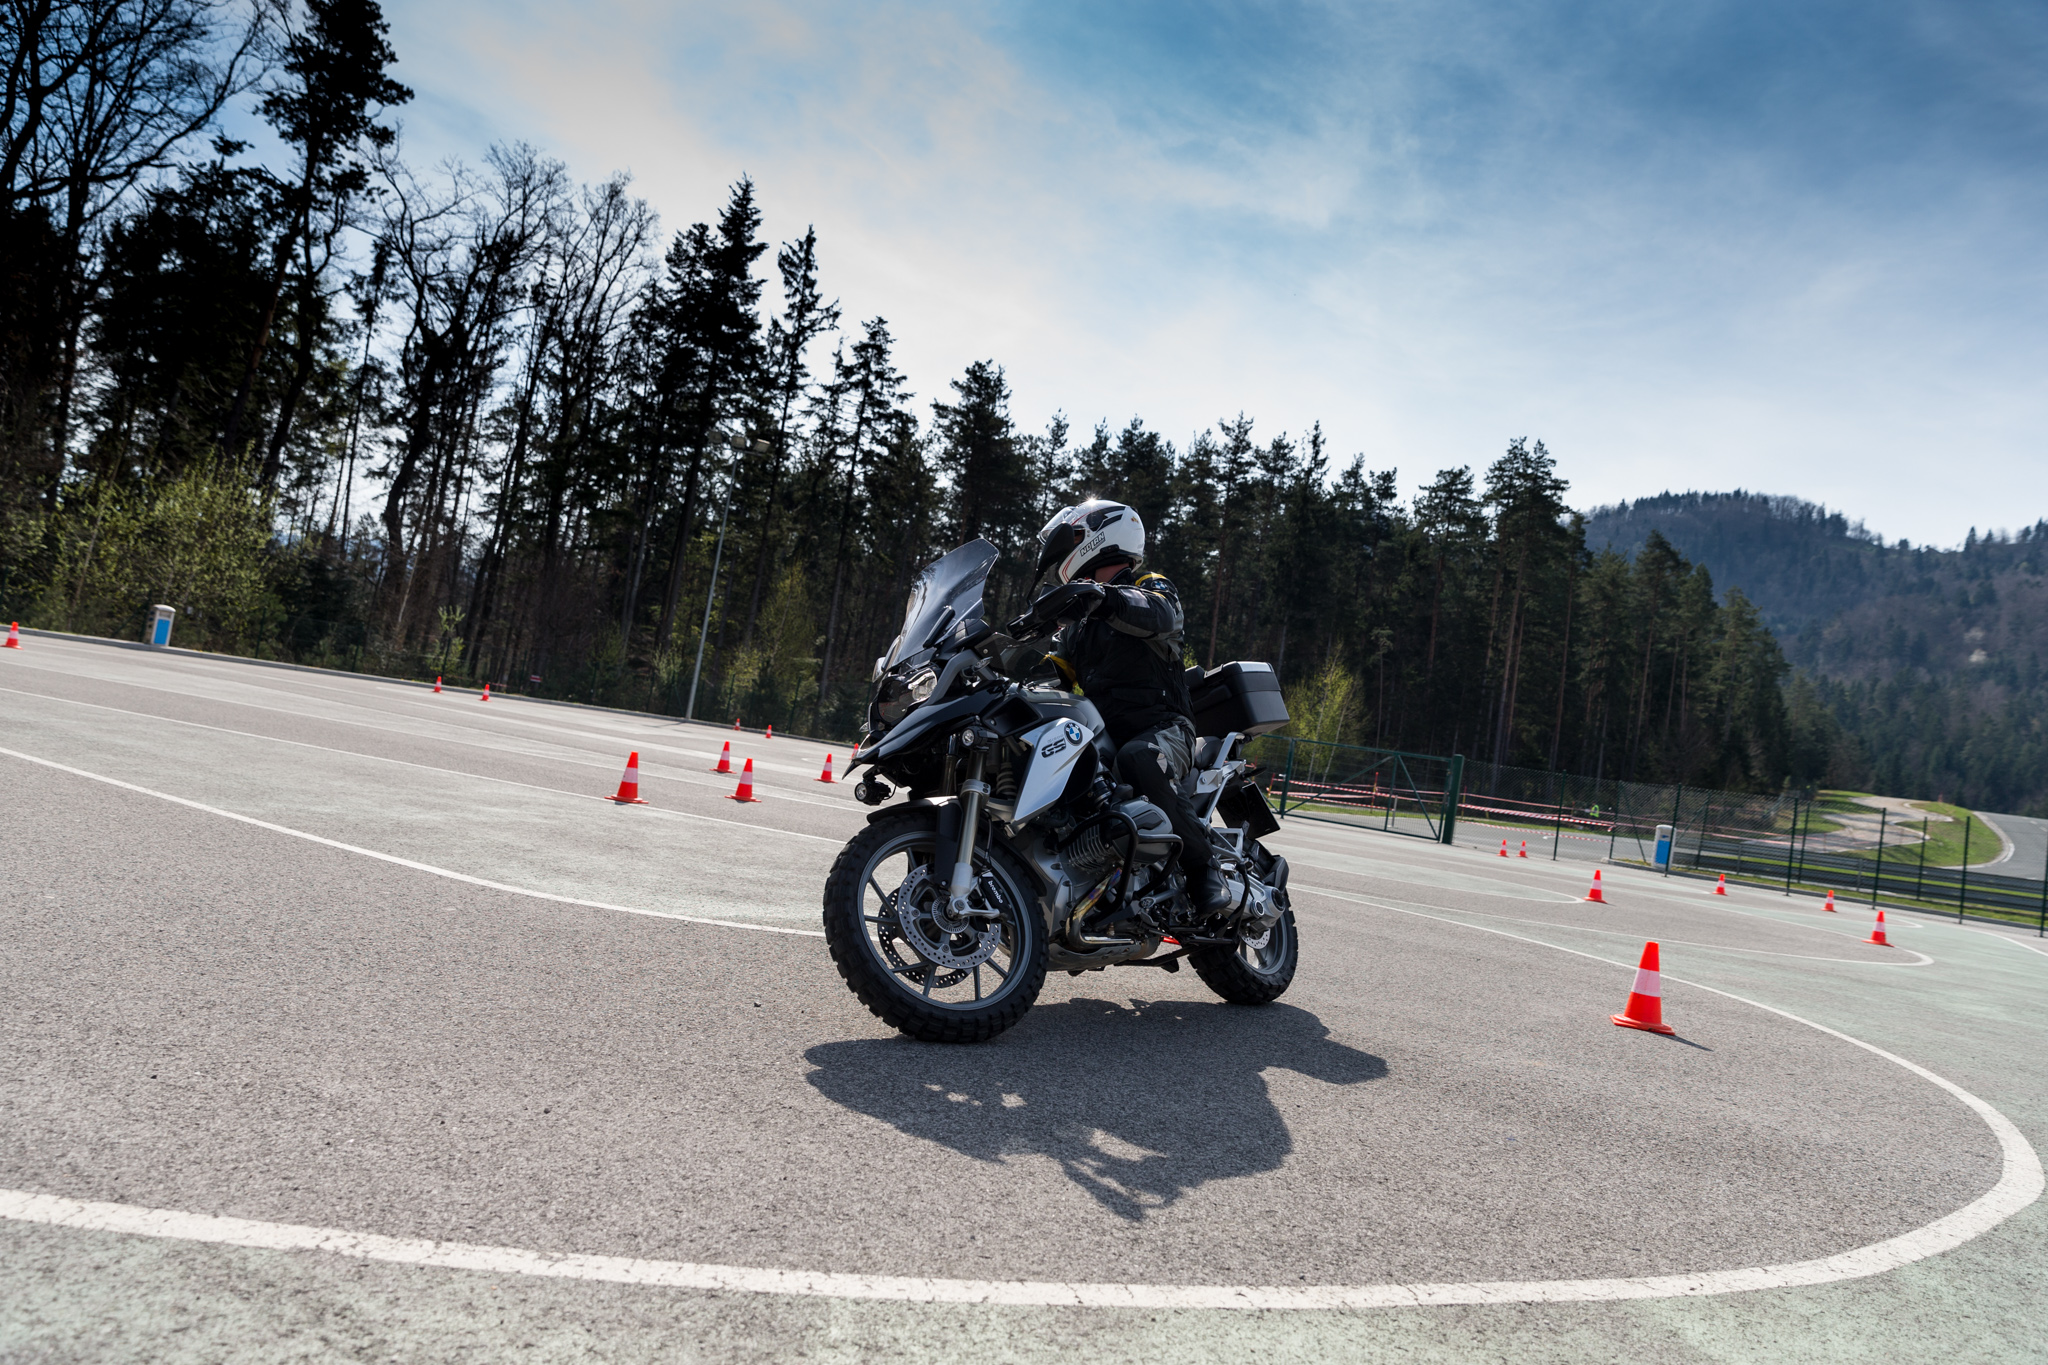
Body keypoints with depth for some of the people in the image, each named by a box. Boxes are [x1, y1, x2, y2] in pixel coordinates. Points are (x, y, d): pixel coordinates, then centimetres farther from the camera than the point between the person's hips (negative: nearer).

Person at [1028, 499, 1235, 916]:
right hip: (1103, 736, 7)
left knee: (1137, 759, -39)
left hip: (1161, 729, -7)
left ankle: (1202, 862, -25)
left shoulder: (1152, 588, 0)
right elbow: (1062, 668, 19)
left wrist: (1099, 596, -44)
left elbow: (1158, 614, -26)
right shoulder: (1079, 618, 25)